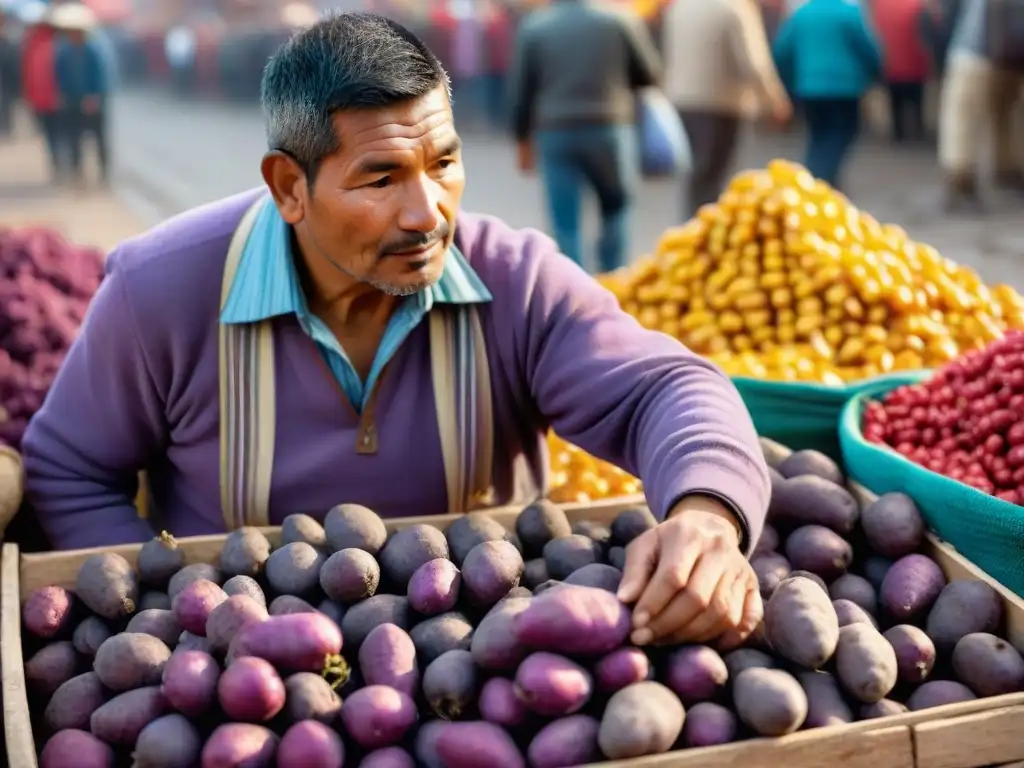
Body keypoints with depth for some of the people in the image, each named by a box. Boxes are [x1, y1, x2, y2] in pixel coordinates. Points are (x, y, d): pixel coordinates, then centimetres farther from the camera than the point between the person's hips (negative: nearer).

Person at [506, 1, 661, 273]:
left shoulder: (533, 27, 1)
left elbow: (519, 91, 2)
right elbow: (649, 73, 6)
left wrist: (523, 139, 13)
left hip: (554, 133, 0)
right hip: (609, 129, 0)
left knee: (565, 225, 3)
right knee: (616, 208, 19)